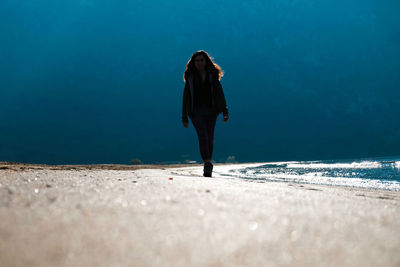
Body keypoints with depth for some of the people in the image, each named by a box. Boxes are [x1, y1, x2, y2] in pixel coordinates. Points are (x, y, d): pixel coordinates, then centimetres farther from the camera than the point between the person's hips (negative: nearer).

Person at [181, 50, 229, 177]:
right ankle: (207, 163, -28)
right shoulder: (190, 77, 8)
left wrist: (225, 112, -4)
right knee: (202, 136, -18)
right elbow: (186, 97, 9)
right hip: (196, 111, -1)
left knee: (210, 138, 3)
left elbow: (220, 94, 6)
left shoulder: (213, 75, 8)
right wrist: (184, 117, 6)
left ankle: (207, 166, 16)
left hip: (211, 110, 1)